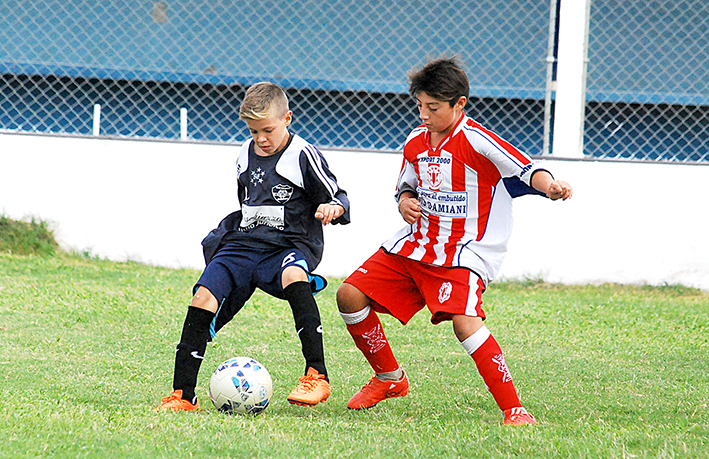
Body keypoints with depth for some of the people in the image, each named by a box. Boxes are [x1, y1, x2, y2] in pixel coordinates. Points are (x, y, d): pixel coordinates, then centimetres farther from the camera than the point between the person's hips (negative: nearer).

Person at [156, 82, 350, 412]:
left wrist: (332, 208, -23)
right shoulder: (245, 156, 17)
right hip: (243, 245, 5)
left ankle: (316, 375, -40)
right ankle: (182, 395, -12)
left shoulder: (303, 156, -3)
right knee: (204, 298, -16)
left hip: (291, 244, -5)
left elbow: (338, 197, -2)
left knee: (293, 276, -40)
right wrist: (226, 233, 27)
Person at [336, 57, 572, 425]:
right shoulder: (415, 141, 7)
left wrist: (550, 186, -45)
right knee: (350, 296, 1)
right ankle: (389, 378, 21)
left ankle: (514, 411, -22)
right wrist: (405, 202, 2)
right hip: (415, 243, 8)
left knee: (465, 322, -29)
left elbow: (527, 170, -24)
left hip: (464, 253, -7)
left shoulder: (477, 141, -15)